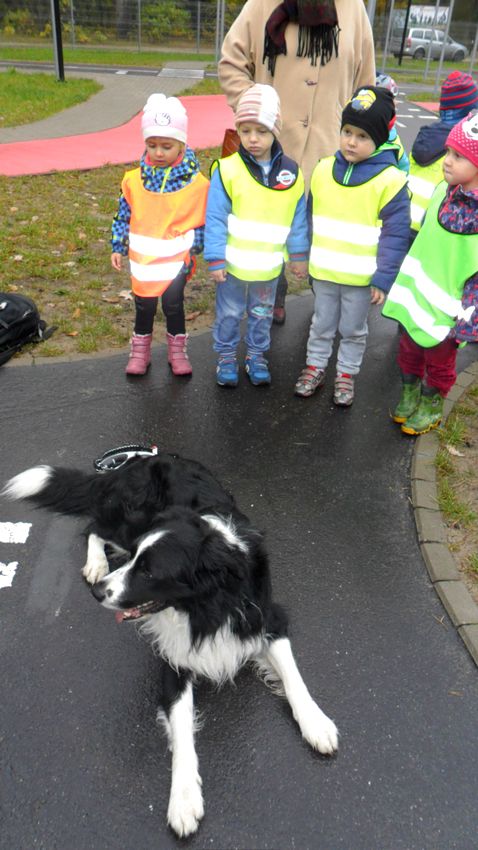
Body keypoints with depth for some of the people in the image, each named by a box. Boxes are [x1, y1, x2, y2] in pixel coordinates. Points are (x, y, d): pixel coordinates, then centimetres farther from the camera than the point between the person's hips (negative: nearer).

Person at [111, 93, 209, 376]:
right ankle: (140, 349, 30)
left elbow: (202, 220, -1)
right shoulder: (134, 180, -3)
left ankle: (178, 349, 27)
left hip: (177, 261, -2)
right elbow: (123, 216, 6)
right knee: (145, 305, 11)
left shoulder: (196, 183, -9)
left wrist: (193, 249, -5)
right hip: (143, 259, 2)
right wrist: (118, 248, 5)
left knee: (173, 304, 5)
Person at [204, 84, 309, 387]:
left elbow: (298, 217, 3)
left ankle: (257, 355, 37)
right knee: (229, 314, 14)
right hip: (233, 263, -2)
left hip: (269, 265, 2)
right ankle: (226, 357, 32)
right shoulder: (227, 170, -15)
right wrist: (216, 259, -14)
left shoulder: (291, 172, -6)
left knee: (262, 314, 19)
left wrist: (300, 254, 6)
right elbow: (215, 218, -13)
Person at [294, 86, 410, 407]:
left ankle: (347, 374, 33)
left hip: (362, 276, -3)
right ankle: (316, 366, 37)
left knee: (353, 329, 15)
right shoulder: (324, 169, -3)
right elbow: (310, 217, 8)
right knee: (322, 323, 19)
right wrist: (304, 256, 11)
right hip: (323, 270, 3)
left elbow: (395, 234, -13)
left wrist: (384, 278, -14)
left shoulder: (390, 180, -15)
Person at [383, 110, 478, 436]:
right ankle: (410, 392, 45)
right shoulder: (444, 191, -3)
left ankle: (431, 406, 40)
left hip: (446, 310, -5)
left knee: (439, 361, 17)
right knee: (409, 349, 21)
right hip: (415, 296, 5)